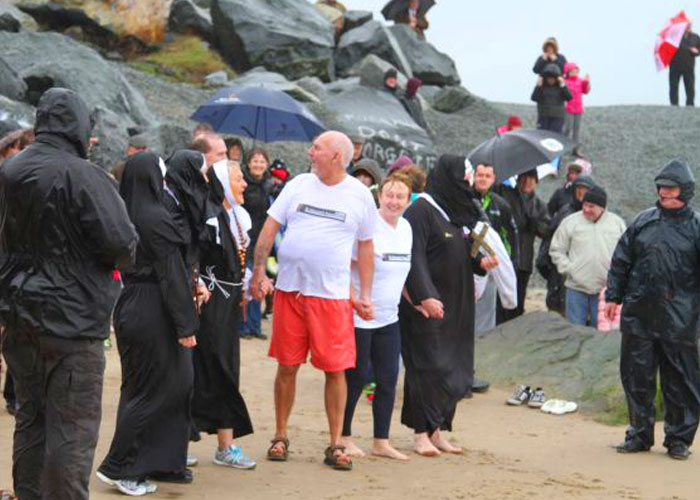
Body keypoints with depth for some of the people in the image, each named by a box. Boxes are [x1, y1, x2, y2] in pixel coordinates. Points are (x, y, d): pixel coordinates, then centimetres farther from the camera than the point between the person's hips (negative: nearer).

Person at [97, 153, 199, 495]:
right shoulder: (156, 219, -18)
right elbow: (171, 274, -19)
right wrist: (186, 325, -17)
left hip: (129, 308, 8)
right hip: (153, 311, -8)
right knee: (151, 390, 0)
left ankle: (161, 463, 22)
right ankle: (117, 467, 2)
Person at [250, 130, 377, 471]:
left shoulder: (359, 195, 3)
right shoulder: (299, 185, 6)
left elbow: (365, 247, 10)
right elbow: (269, 228, 6)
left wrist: (365, 295, 7)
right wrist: (258, 273, -3)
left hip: (332, 295, -1)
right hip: (289, 289, 1)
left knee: (335, 369, -2)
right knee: (287, 366, 6)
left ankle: (335, 445, 7)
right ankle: (280, 437, 18)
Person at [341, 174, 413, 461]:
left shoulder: (406, 228, 9)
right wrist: (355, 299, -23)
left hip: (388, 318, 7)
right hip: (358, 317, -7)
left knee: (388, 379, 6)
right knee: (356, 377, 2)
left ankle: (381, 442, 14)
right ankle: (344, 437, 17)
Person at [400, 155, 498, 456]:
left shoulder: (459, 211, 15)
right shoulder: (421, 211, -11)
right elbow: (415, 257, -18)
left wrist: (481, 262, 1)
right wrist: (424, 296, -27)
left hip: (456, 307, 8)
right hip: (427, 306, -8)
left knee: (453, 367, 8)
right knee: (428, 366, -7)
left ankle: (436, 430, 15)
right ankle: (421, 434, -1)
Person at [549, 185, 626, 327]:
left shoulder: (617, 223, 5)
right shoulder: (570, 222, 1)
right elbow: (556, 250, 6)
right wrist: (568, 269, -5)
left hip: (605, 289, 1)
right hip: (577, 288, -1)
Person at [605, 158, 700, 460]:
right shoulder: (643, 221, 10)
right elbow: (621, 261, 14)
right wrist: (614, 296, 9)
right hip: (638, 314, 3)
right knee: (637, 376, 8)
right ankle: (640, 433, 19)